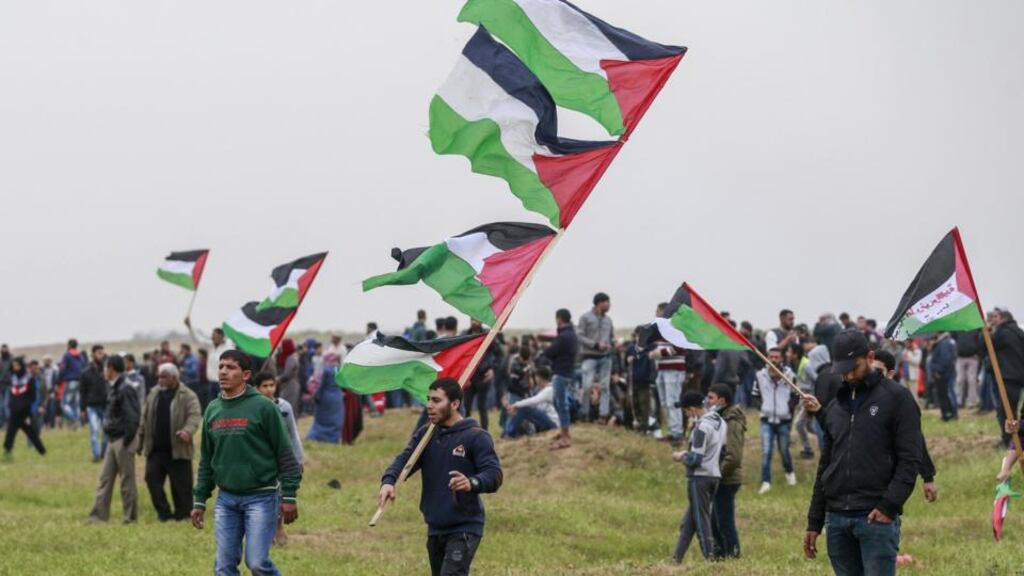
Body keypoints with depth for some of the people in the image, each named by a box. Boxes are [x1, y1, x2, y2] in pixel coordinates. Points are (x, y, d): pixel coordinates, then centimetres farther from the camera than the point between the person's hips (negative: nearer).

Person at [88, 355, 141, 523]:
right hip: (114, 440, 10)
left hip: (123, 440, -10)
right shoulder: (115, 388, 14)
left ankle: (131, 516, 6)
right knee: (105, 478, 9)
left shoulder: (125, 389, -17)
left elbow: (132, 417, -21)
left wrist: (127, 441, -19)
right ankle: (99, 515, 12)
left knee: (127, 479, -1)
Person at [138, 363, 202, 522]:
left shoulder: (188, 396, -5)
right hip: (155, 449, 5)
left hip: (178, 450, -5)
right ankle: (164, 513, 12)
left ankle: (182, 514, 13)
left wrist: (188, 430, -36)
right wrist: (141, 442, 17)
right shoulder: (153, 394, 13)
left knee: (181, 485, 0)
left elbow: (194, 416, -17)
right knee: (152, 479, 2)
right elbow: (145, 418, 18)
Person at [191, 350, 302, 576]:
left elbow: (285, 454, -6)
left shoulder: (262, 407, -7)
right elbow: (206, 460, 17)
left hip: (261, 496, -5)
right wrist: (199, 500, 14)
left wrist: (289, 497, -10)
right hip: (226, 499, 5)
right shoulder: (212, 410, 10)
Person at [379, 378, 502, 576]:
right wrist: (388, 481, -26)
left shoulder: (475, 437, -10)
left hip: (464, 529, -7)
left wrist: (472, 483, -41)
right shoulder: (425, 435, 9)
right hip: (435, 528, 7)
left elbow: (494, 475, -18)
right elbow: (404, 460, -4)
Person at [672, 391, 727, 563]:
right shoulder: (721, 423, 9)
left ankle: (710, 557, -4)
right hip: (715, 476, 9)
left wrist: (681, 457, 1)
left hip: (699, 477, -9)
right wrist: (688, 454, 18)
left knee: (701, 520, -3)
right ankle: (677, 558, 19)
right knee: (689, 520, 14)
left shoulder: (702, 427, -18)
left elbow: (695, 459, -19)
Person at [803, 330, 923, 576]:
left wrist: (889, 506, -17)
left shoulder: (896, 398, 0)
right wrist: (814, 523, 18)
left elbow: (910, 460, -6)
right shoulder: (835, 407, 18)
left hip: (877, 517, -6)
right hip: (837, 518, 6)